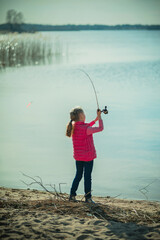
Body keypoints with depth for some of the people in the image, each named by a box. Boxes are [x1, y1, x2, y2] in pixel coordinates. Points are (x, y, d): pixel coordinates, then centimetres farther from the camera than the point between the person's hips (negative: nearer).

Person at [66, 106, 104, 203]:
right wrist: (99, 117, -4)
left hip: (78, 156, 7)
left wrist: (96, 119, 13)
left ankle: (72, 195, 20)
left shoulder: (74, 127, 0)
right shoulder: (86, 129, -23)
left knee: (78, 175, 18)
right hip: (88, 157, -7)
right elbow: (100, 128, -15)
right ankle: (88, 198, 9)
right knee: (87, 177, 3)